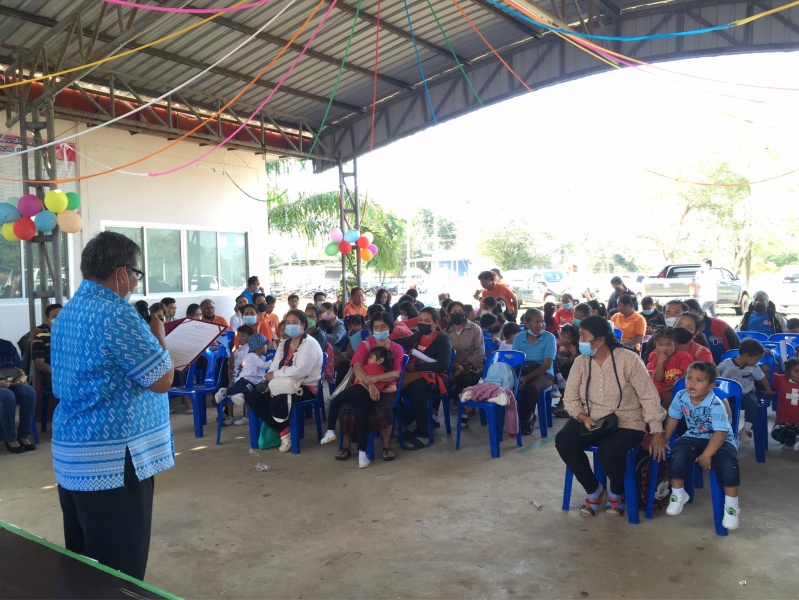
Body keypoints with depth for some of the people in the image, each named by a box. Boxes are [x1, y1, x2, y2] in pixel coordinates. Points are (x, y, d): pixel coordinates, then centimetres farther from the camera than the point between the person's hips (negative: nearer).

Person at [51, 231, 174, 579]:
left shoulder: (66, 313, 11)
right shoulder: (116, 313, -18)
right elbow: (162, 380, -17)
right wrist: (158, 337, 0)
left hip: (70, 457, 9)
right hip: (112, 460, -9)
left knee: (82, 563, 19)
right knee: (120, 570, 2)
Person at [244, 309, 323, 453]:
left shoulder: (310, 344, -10)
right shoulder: (283, 344, 18)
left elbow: (300, 371, -24)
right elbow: (274, 366, 9)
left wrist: (275, 374, -18)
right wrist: (267, 379, -13)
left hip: (305, 387, -9)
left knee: (276, 403, -34)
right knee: (251, 397, -7)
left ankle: (282, 427, 4)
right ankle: (283, 430, -8)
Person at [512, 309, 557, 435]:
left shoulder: (549, 338, -3)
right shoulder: (518, 338, 7)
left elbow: (547, 364, -11)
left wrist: (527, 377, -24)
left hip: (543, 373, -3)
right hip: (521, 371, 3)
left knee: (531, 387, -37)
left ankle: (525, 418, -6)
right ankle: (528, 416, -5)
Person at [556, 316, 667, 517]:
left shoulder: (628, 359, -12)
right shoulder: (581, 361, -1)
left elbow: (649, 397, -9)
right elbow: (570, 398, 1)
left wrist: (657, 433, -11)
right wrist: (583, 417, -19)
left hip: (626, 423, -4)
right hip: (590, 420, 4)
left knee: (609, 453, -34)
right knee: (563, 440, -24)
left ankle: (616, 493, 5)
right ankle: (594, 491, 0)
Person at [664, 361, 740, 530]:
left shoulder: (716, 405, -25)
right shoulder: (680, 397, -10)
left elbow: (720, 433, -26)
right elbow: (672, 419, 5)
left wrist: (707, 455, -30)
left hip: (720, 440, -4)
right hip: (694, 437, 4)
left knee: (727, 463, -32)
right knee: (678, 454, -24)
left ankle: (731, 506, -11)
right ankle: (678, 494, -1)